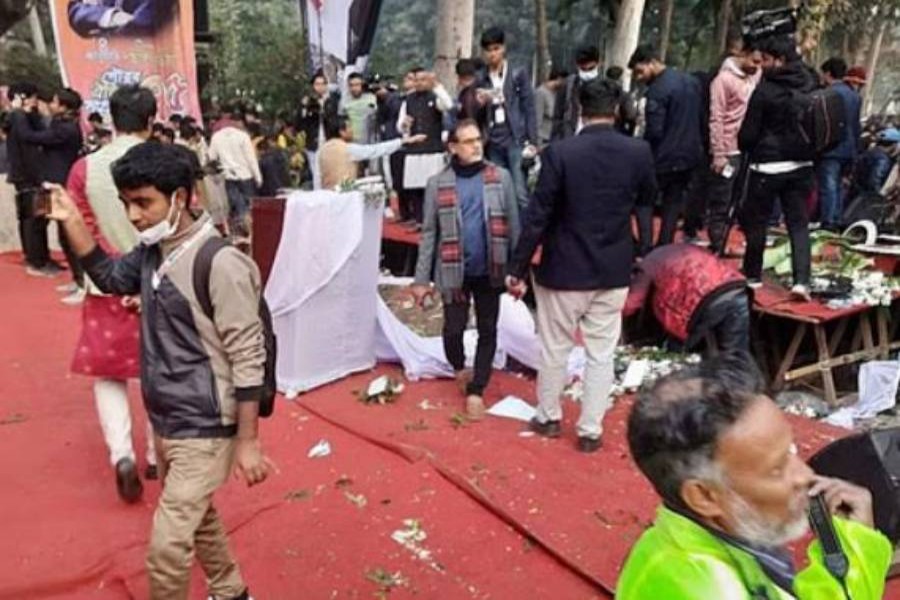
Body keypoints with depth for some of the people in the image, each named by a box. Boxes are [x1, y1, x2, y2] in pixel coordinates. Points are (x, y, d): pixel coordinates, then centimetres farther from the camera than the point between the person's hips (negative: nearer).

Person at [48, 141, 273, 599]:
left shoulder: (221, 264, -24)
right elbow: (110, 278, 21)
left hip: (204, 428, -9)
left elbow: (248, 358, -21)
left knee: (166, 545, -2)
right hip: (165, 420, 9)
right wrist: (73, 223, 6)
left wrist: (248, 442, -19)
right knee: (197, 519, 24)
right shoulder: (153, 251, 1)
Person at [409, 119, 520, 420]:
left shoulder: (500, 178, -2)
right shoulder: (438, 183, -3)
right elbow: (429, 233, 0)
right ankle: (459, 368, 39)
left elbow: (513, 227, 1)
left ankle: (475, 391, 21)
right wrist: (422, 278, -2)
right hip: (454, 270, 0)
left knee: (488, 331, 6)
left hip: (490, 270, 1)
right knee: (453, 328, 7)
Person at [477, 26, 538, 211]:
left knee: (520, 194, -8)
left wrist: (531, 142, -6)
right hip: (494, 144, 3)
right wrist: (479, 103, -8)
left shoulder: (518, 74, 3)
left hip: (516, 141, -3)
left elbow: (529, 109, 0)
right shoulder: (481, 80, 11)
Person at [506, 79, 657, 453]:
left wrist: (517, 269, -9)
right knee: (601, 354, 12)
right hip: (613, 270, 3)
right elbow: (648, 198, 12)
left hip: (564, 269, -2)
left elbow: (537, 216, -15)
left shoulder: (559, 153, -15)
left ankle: (549, 418, 32)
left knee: (554, 348, 15)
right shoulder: (639, 152, -6)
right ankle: (590, 431, 20)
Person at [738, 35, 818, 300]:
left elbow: (748, 132, -9)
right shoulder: (809, 85, 3)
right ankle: (802, 280, -3)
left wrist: (743, 149, 11)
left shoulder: (765, 90, -14)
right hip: (801, 164, 5)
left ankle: (753, 275, 20)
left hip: (768, 165, -5)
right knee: (799, 222, 6)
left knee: (756, 221, 9)